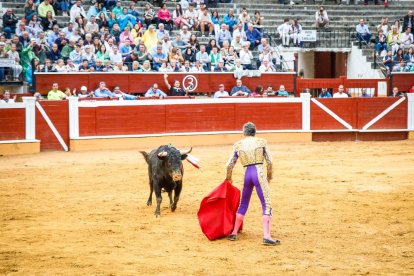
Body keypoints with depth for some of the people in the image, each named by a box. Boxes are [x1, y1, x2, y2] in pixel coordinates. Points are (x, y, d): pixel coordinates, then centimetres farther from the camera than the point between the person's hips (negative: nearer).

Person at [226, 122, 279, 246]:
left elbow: (230, 165, 9)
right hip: (259, 173, -3)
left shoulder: (238, 145, 9)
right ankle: (266, 236, -17)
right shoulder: (261, 142, 5)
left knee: (243, 204, 21)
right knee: (266, 205, -5)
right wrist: (270, 175, 18)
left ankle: (234, 233, 25)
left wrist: (228, 177, 27)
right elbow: (269, 161, 2)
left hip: (246, 174, 3)